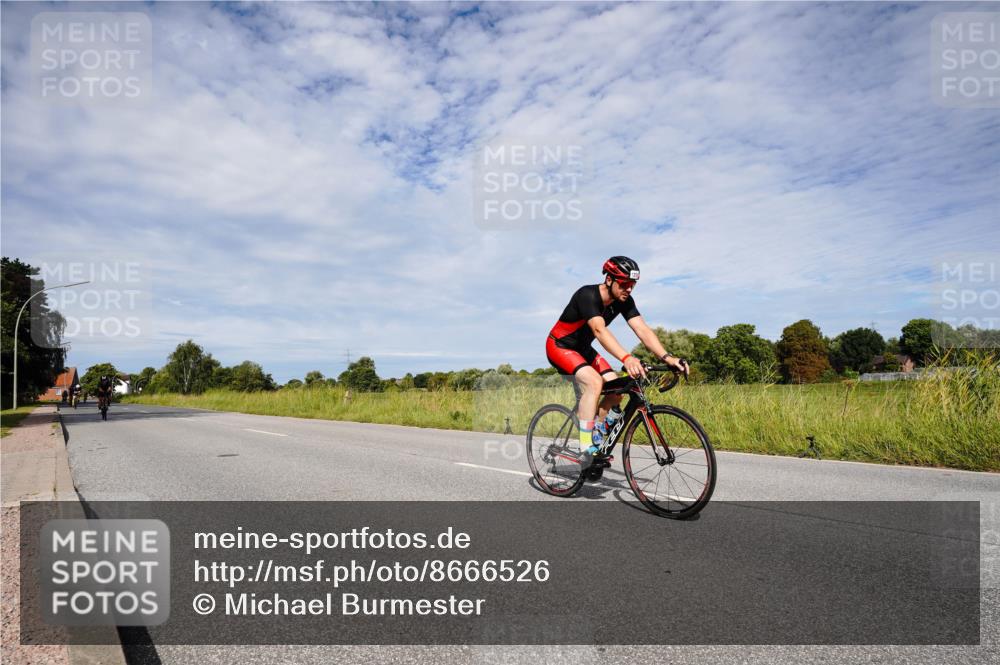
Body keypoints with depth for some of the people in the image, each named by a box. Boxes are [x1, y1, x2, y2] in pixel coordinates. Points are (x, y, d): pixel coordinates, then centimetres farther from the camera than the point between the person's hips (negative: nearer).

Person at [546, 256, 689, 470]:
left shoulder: (624, 301, -10)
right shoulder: (588, 295, -31)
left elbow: (642, 329, -20)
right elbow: (600, 330, -46)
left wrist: (668, 358, -34)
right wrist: (626, 358, -60)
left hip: (583, 348, 8)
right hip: (559, 346, -8)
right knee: (595, 382, -31)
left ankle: (597, 444, 9)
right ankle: (586, 452, -25)